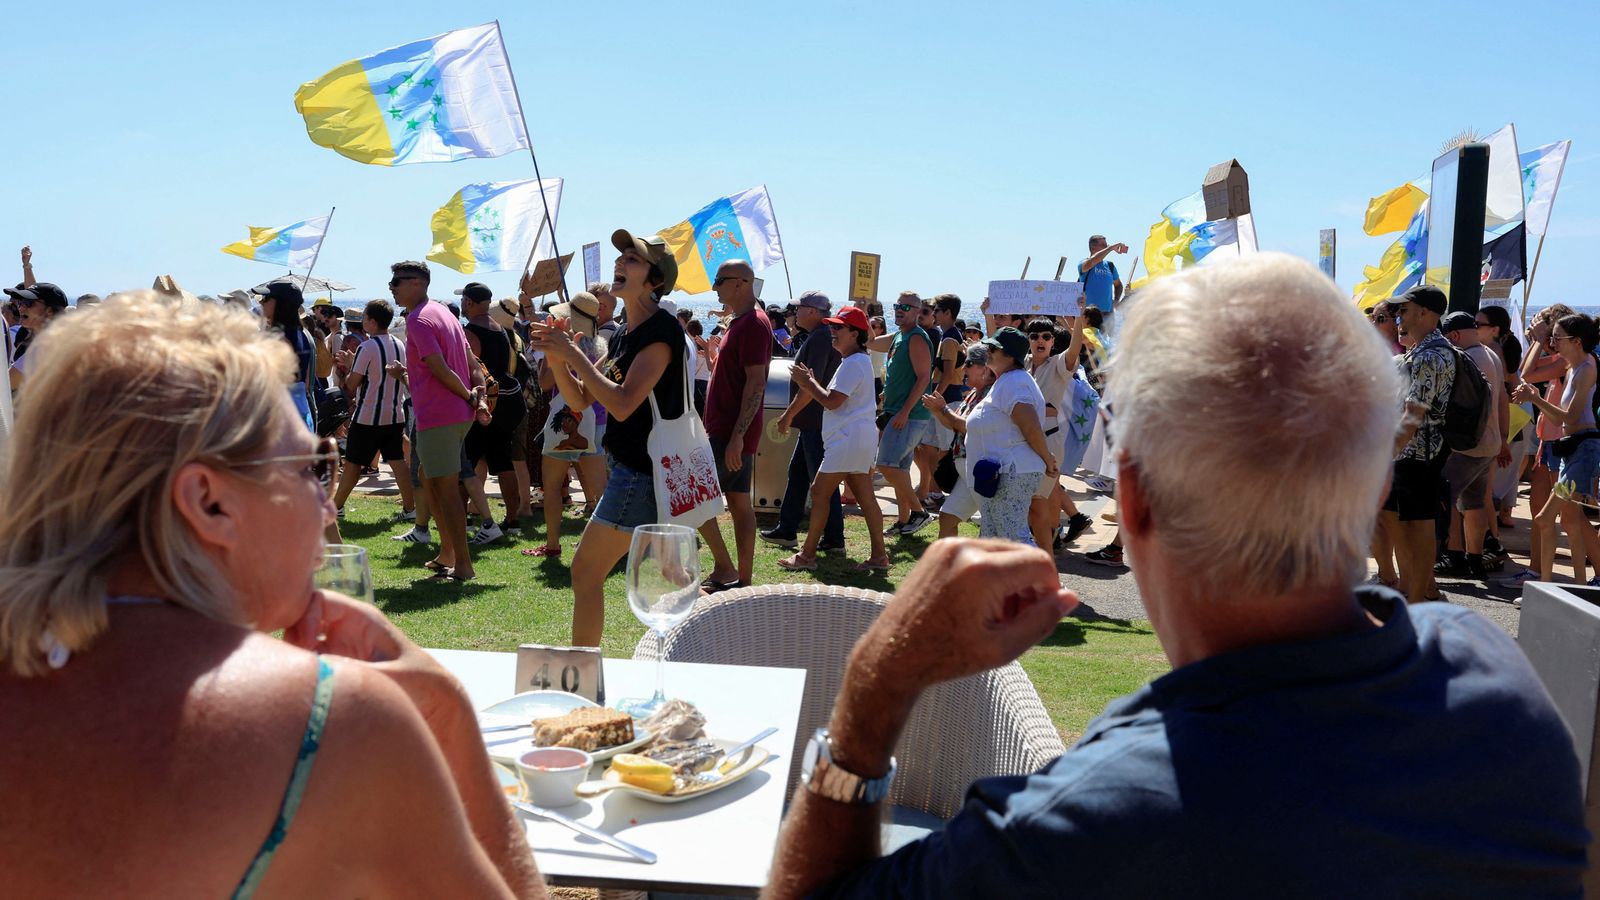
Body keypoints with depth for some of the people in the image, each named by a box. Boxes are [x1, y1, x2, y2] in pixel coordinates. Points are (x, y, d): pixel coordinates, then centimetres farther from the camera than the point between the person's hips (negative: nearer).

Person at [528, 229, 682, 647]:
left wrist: (574, 354, -18)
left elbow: (622, 404, -24)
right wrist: (556, 357, 0)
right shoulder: (627, 334, 15)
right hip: (630, 468, 10)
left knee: (586, 571, -5)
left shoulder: (660, 329, -16)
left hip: (641, 472, -10)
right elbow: (582, 398, 16)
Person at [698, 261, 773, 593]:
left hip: (730, 433, -10)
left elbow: (756, 384, -22)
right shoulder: (741, 322, 17)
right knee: (740, 503, 10)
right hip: (732, 432, 10)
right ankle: (743, 580, 14)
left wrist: (737, 436, -25)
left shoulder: (753, 324, -15)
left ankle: (724, 569, -2)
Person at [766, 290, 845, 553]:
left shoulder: (821, 337, -17)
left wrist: (789, 414, -19)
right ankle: (786, 530, 23)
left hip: (817, 423, -11)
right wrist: (793, 414, 22)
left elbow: (812, 384, -24)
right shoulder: (815, 336, 16)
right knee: (797, 473, 15)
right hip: (812, 421, 11)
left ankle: (834, 538, 2)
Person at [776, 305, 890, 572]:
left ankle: (807, 555, -1)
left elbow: (832, 401, -19)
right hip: (859, 438, 11)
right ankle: (878, 555, 9)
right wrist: (809, 382, 9)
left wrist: (807, 381, -7)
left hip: (849, 438, -11)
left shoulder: (853, 363, -14)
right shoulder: (858, 361, 19)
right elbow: (834, 399, 20)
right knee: (865, 497, 8)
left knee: (819, 492, -5)